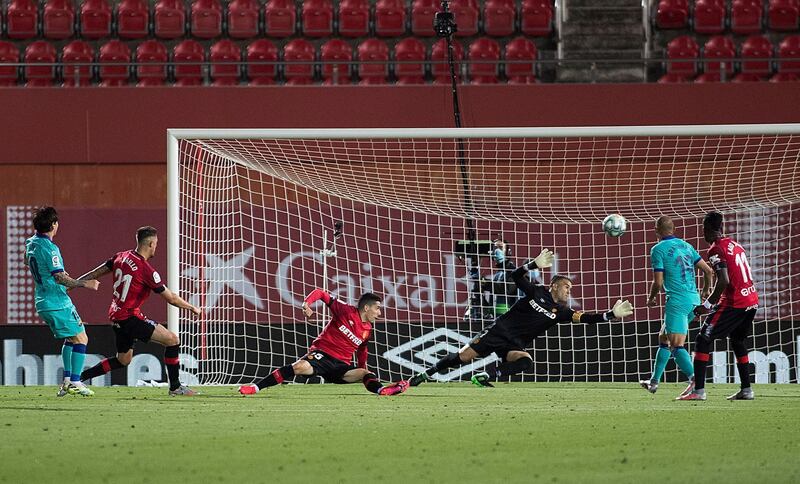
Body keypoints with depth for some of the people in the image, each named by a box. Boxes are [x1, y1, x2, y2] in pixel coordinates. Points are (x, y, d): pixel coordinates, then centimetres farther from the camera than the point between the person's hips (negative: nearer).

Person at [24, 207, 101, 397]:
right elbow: (60, 278, -22)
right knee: (81, 338, -4)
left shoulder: (31, 243, 8)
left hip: (43, 303, 9)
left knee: (71, 338, 21)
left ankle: (67, 380, 16)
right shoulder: (49, 248, -20)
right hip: (58, 303, -9)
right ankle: (75, 382, -8)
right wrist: (85, 284, -15)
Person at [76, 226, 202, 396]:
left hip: (116, 316, 8)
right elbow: (171, 298, -11)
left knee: (123, 360, 21)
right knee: (172, 340, -7)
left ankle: (78, 376, 21)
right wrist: (193, 308, 3)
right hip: (130, 317, -8)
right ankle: (175, 387, -4)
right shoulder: (146, 270, -18)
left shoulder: (121, 257, 3)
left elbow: (95, 273, 12)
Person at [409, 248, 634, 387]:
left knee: (526, 362, -30)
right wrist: (534, 264, -24)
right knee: (464, 356, -11)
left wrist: (611, 314, -8)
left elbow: (585, 317, 2)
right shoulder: (537, 292, -1)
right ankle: (425, 375, 2)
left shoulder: (560, 311, 7)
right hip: (499, 331, -3)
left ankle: (485, 377, -29)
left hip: (515, 344, 3)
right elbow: (516, 276, -10)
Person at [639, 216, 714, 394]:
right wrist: (707, 290, 29)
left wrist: (651, 298, 9)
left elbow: (658, 282, -10)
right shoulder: (686, 246, 13)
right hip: (693, 299, 8)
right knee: (664, 338, 19)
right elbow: (708, 270, 12)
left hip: (677, 300, -8)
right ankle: (654, 381, 25)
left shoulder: (658, 249, -6)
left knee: (677, 346, -9)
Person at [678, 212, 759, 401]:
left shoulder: (716, 250, -10)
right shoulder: (735, 245, 16)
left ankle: (698, 390, -9)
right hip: (752, 301, 8)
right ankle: (746, 390, 23)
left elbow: (724, 281, -20)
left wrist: (708, 304, -11)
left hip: (734, 303, -8)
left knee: (703, 340, -3)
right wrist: (717, 303, 21)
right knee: (737, 341, 24)